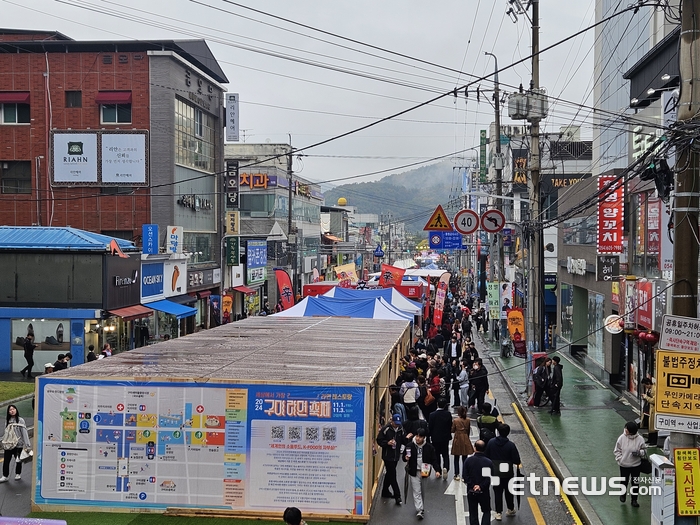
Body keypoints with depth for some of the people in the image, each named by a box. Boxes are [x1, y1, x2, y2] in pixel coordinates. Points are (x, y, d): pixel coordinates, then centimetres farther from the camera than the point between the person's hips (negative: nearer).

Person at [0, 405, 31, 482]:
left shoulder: (20, 420, -7)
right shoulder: (7, 421, 6)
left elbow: (24, 432, -9)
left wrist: (27, 444, -13)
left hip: (18, 444, -3)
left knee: (18, 460, 11)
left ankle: (18, 474, 27)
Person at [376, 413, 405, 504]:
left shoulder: (401, 429, 4)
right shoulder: (385, 429, -13)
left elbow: (403, 442, 11)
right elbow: (379, 440, -8)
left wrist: (407, 439, -9)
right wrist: (387, 443, -22)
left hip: (396, 456, 6)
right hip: (387, 456, -6)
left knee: (390, 474, 17)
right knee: (392, 475, -5)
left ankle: (385, 491, 32)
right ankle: (397, 495, -1)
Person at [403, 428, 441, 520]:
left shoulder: (429, 447, -7)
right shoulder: (410, 446, -7)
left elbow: (434, 460, -2)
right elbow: (404, 457, 4)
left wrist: (437, 470, -13)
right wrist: (406, 458, -19)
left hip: (425, 472, 1)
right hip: (414, 472, -1)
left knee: (423, 491, 15)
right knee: (416, 492, -4)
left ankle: (420, 508, 34)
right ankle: (420, 510, -5)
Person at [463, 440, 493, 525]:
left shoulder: (468, 460, -9)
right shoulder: (489, 462, -10)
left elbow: (465, 476, -10)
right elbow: (489, 478, -12)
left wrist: (472, 485, -7)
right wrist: (481, 486, -10)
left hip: (471, 491, 1)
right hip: (484, 492, -1)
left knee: (473, 513, 13)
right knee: (486, 512, 16)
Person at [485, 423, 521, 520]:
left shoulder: (491, 442, -8)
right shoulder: (511, 445, -16)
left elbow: (486, 457, -1)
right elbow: (517, 461, -14)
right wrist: (509, 460, 7)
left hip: (495, 473, 1)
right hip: (508, 473, -1)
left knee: (497, 493, 8)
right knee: (509, 492, 18)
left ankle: (498, 513, 9)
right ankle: (511, 510, 33)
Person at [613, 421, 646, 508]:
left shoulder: (640, 439, -14)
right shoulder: (622, 438, -12)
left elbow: (644, 450, 0)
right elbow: (617, 450, -1)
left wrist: (639, 453, -20)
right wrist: (620, 459, -10)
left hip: (636, 465, -1)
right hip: (624, 465, 1)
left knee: (635, 483, 7)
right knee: (624, 481, 16)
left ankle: (634, 500, 23)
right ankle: (623, 494, 44)